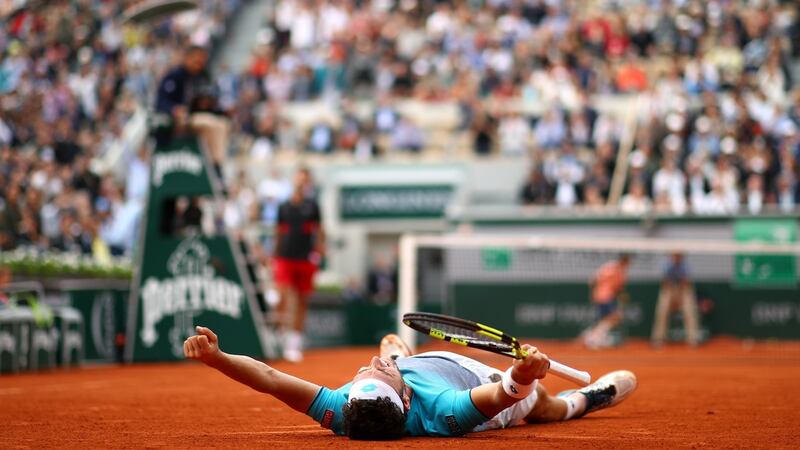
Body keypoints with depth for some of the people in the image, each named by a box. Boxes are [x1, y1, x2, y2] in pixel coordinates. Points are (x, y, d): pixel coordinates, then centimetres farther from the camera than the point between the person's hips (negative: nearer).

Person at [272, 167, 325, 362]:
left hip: (305, 259, 0)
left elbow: (319, 231, 5)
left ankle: (296, 341, 15)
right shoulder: (283, 207, 9)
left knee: (302, 302, 6)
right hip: (285, 258, 0)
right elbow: (278, 233, 14)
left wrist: (319, 250, -10)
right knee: (284, 297, -16)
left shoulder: (312, 206, 6)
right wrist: (274, 256, 11)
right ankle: (286, 334, -14)